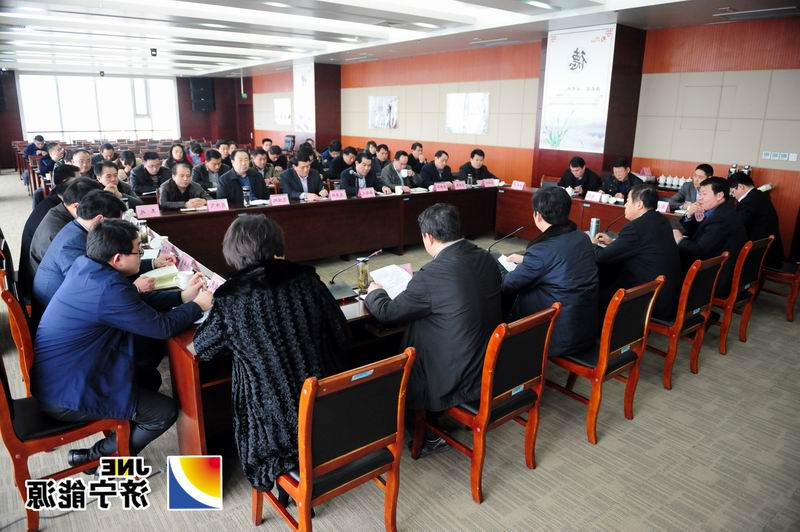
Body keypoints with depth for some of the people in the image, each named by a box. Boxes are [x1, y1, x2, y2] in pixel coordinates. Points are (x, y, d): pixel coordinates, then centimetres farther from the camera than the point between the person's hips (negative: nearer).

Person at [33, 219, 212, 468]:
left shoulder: (85, 266, -2)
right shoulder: (108, 289, -30)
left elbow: (137, 303, 10)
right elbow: (162, 327, -21)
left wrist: (182, 296, 5)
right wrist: (198, 306, -5)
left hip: (54, 378, 9)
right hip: (65, 396, -9)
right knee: (166, 411, -1)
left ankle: (119, 439, 27)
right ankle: (95, 457, 16)